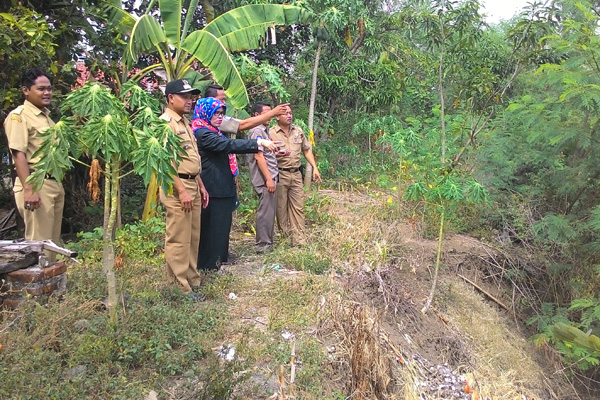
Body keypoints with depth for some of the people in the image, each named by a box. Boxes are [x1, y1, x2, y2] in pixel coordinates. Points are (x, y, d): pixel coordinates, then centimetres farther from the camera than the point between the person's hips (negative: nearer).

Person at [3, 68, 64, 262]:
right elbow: (19, 154, -15)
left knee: (53, 241, 12)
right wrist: (28, 190, -23)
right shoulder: (19, 116, -6)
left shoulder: (46, 117, 19)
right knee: (39, 242, -7)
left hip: (55, 183, 8)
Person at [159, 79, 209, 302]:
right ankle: (180, 288, 6)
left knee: (193, 238, 14)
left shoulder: (185, 122, 19)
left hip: (192, 185, 10)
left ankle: (193, 281, 26)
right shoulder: (166, 122, -11)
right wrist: (181, 191, -21)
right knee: (178, 240, -3)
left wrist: (200, 185, 17)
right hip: (177, 187, -10)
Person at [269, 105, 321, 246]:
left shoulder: (298, 131, 9)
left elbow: (307, 150, 15)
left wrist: (315, 168, 8)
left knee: (298, 207, 3)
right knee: (281, 208, 4)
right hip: (280, 175, -4)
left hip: (296, 174, 4)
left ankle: (298, 239, 8)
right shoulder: (271, 133, -4)